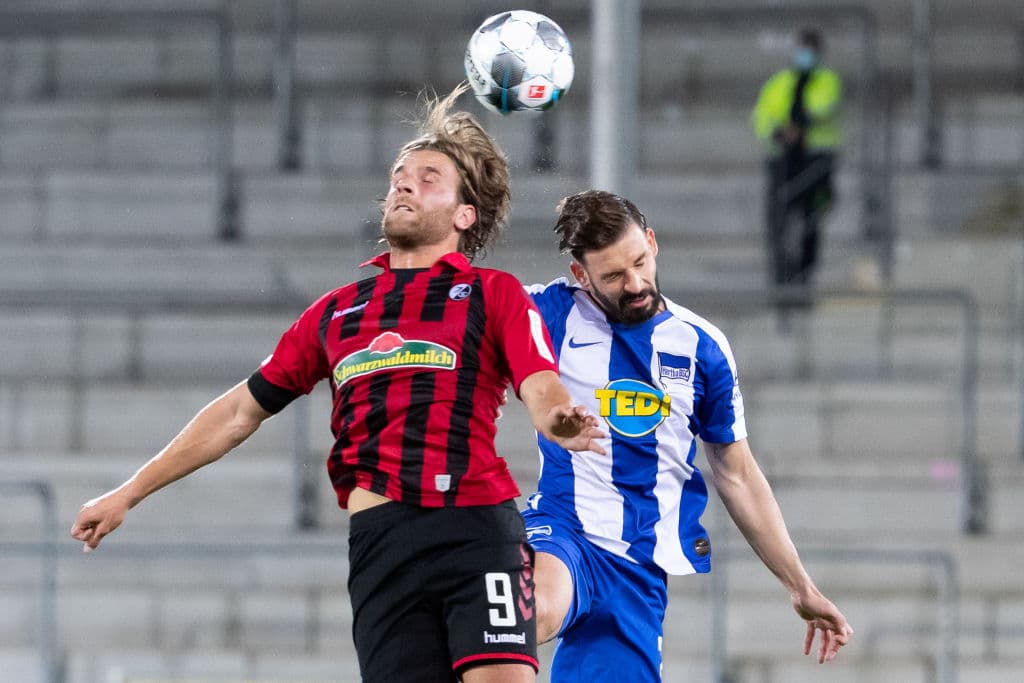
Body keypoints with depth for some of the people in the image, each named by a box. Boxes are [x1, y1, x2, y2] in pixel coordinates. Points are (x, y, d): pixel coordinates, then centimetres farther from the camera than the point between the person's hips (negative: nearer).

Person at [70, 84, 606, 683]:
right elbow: (241, 411, 29)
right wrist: (130, 493, 29)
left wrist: (559, 419, -30)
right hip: (381, 538, 3)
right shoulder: (336, 312, 23)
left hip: (479, 527, -3)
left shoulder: (496, 294, 12)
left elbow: (540, 388, -3)